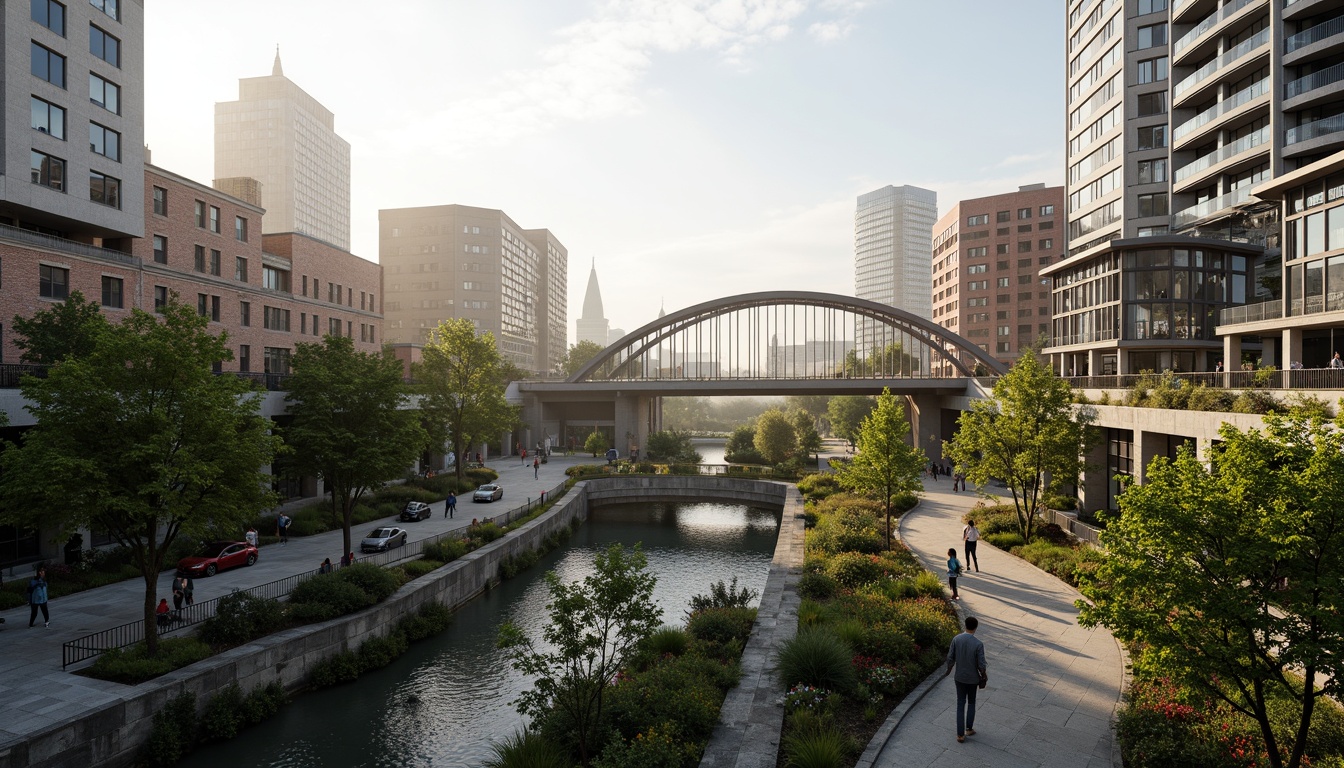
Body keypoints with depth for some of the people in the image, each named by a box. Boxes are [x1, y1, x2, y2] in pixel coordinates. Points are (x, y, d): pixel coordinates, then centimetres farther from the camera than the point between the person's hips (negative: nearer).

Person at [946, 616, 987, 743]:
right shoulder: (978, 644, -23)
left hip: (959, 677, 2)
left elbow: (950, 657, -8)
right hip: (973, 678, -2)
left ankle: (960, 734, 13)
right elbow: (981, 664, -17)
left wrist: (949, 668, 12)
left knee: (961, 704, 12)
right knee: (971, 702, 23)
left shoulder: (956, 639, -14)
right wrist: (983, 674, 5)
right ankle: (969, 728, 32)